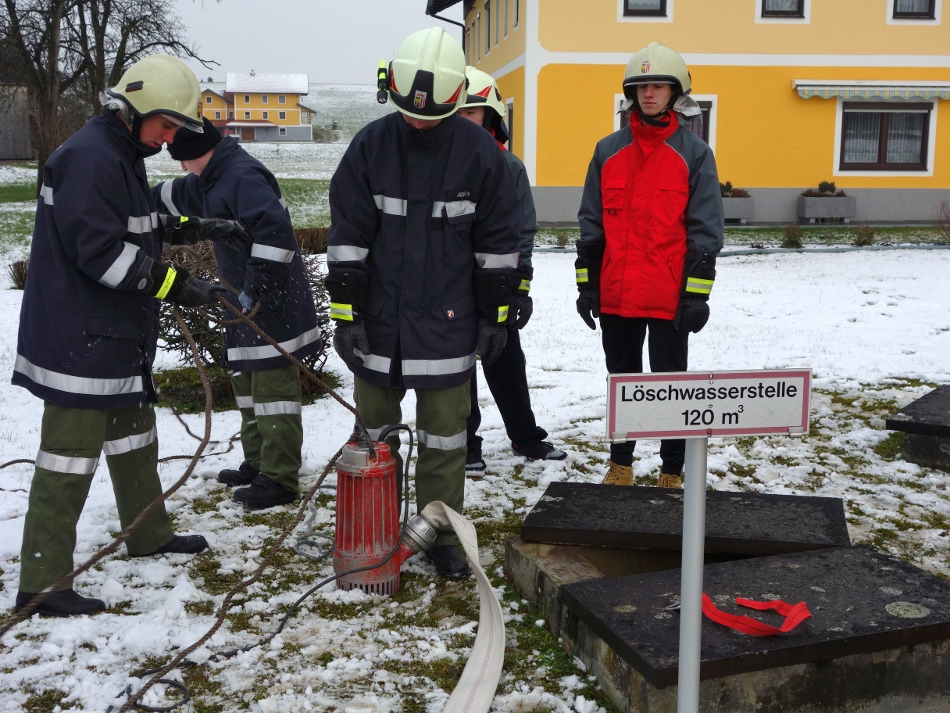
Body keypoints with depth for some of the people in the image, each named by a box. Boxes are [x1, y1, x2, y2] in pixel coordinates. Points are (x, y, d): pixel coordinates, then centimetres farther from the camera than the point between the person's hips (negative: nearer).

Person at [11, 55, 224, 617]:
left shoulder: (124, 156, 15)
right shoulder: (89, 158, -19)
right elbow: (100, 251, -25)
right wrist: (174, 284, -25)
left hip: (119, 335, 11)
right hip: (79, 340, -11)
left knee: (135, 437, 22)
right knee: (70, 455, -5)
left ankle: (150, 534, 39)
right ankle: (42, 582, 4)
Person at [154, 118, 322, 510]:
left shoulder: (242, 175, -18)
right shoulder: (213, 178, 16)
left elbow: (275, 228, -30)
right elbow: (174, 196, 36)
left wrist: (255, 285, -28)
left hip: (273, 298, -11)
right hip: (247, 297, 11)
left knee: (273, 385, -8)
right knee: (247, 382, 17)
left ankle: (279, 479, -3)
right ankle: (257, 463, 29)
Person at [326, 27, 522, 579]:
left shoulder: (480, 152, -6)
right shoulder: (371, 146, -5)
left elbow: (498, 242, 1)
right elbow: (347, 236, -4)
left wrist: (495, 314, 2)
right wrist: (346, 314, -7)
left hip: (448, 323, -1)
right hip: (378, 321, 2)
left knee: (445, 437, 8)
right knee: (373, 429, 13)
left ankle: (443, 534, 24)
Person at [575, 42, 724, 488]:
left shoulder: (694, 153, -1)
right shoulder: (609, 151, 8)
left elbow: (705, 230, -4)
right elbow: (591, 224, 9)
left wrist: (697, 293, -9)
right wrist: (586, 284, 5)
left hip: (669, 298, -3)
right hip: (615, 296, 3)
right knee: (622, 380, 14)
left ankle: (672, 471, 18)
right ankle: (620, 463, 28)